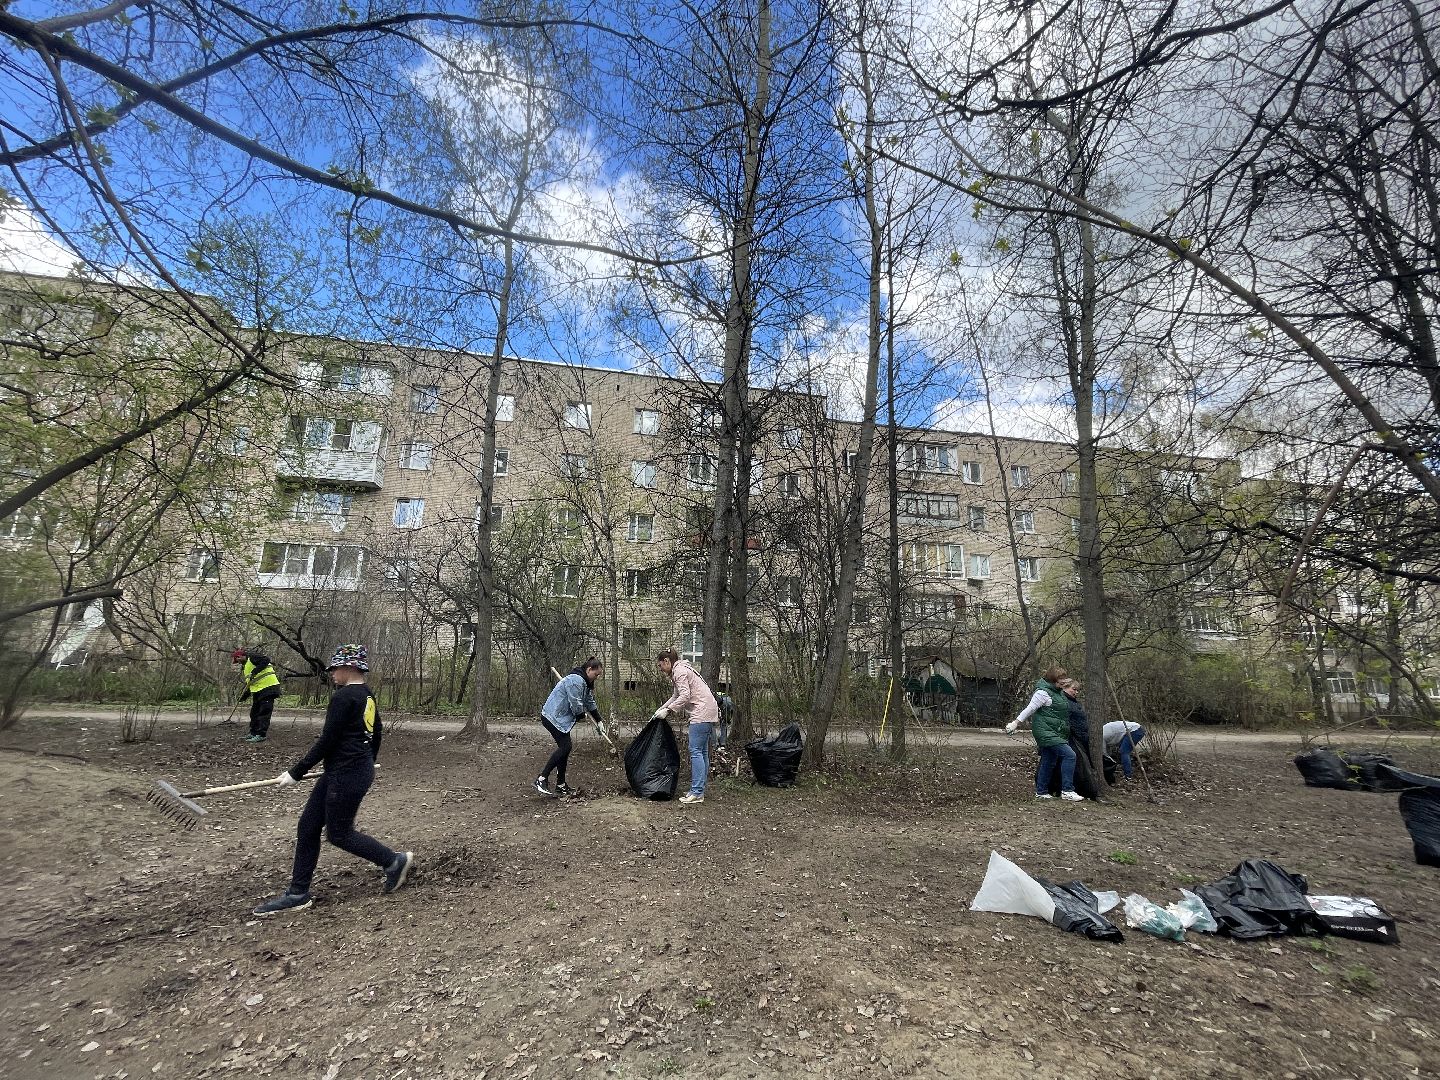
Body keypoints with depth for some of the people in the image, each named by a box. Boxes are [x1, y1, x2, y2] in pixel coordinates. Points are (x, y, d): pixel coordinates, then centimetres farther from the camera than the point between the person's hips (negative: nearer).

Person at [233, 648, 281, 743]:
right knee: (254, 712, 17)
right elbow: (249, 683, 26)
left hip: (268, 687, -10)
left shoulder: (252, 657, -4)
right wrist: (244, 695, 18)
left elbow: (266, 660, -23)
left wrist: (255, 671, -24)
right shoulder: (245, 667, 24)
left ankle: (261, 735, -8)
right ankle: (253, 733, 28)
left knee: (264, 712, -9)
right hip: (257, 690, 11)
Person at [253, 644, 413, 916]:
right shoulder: (367, 695, 10)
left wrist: (295, 773, -9)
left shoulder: (343, 696, -18)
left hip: (347, 774, -10)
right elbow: (377, 733, 19)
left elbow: (326, 741, -18)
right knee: (308, 827, 13)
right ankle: (298, 894, 22)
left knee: (339, 833, 4)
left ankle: (395, 860, 15)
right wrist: (366, 764, 32)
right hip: (356, 769, 10)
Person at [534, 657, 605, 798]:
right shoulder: (576, 681, -21)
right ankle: (541, 779, -14)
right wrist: (583, 715, 0)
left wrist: (599, 720, 23)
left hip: (560, 718, 11)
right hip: (552, 717, -11)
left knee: (565, 748, 10)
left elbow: (590, 702, 24)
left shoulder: (585, 682, 15)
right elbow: (576, 705, -20)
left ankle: (561, 786, 17)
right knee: (565, 746, -17)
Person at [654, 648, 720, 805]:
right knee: (702, 752, 11)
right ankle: (699, 790, 15)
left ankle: (697, 793, -9)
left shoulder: (679, 671, -9)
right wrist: (661, 709, 22)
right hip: (708, 713, 11)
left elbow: (685, 696, -19)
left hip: (702, 712, -11)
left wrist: (667, 710, -14)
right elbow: (676, 696, 28)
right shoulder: (681, 670, 23)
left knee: (696, 751, -9)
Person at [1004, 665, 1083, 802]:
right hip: (1046, 732, -10)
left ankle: (1041, 792, 23)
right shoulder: (1043, 692, -15)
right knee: (1069, 755, -17)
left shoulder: (1056, 692, 14)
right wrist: (1015, 723, -16)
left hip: (1054, 733, 10)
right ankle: (1067, 791, -13)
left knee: (1048, 762, 13)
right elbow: (1029, 709, -15)